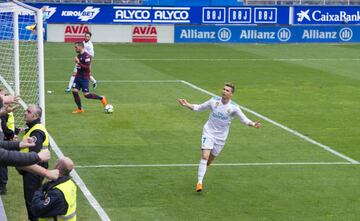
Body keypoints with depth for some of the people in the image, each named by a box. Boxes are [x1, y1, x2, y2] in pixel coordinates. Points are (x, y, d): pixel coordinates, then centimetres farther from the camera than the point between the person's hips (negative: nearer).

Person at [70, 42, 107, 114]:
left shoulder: (86, 56, -17)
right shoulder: (79, 55, 10)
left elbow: (87, 67, -24)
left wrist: (78, 63, -28)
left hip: (84, 77, -8)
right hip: (78, 76, 8)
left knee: (86, 95, -8)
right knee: (74, 91, -4)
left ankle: (101, 98, 13)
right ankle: (80, 109, 7)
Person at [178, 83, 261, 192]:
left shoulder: (234, 107, -10)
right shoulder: (214, 101, -6)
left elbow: (244, 120, -8)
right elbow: (199, 107, 5)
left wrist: (253, 124, -28)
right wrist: (187, 105, -9)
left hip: (221, 137, 1)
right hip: (208, 132, -1)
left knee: (210, 160, 10)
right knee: (205, 156, -18)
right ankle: (199, 182, -16)